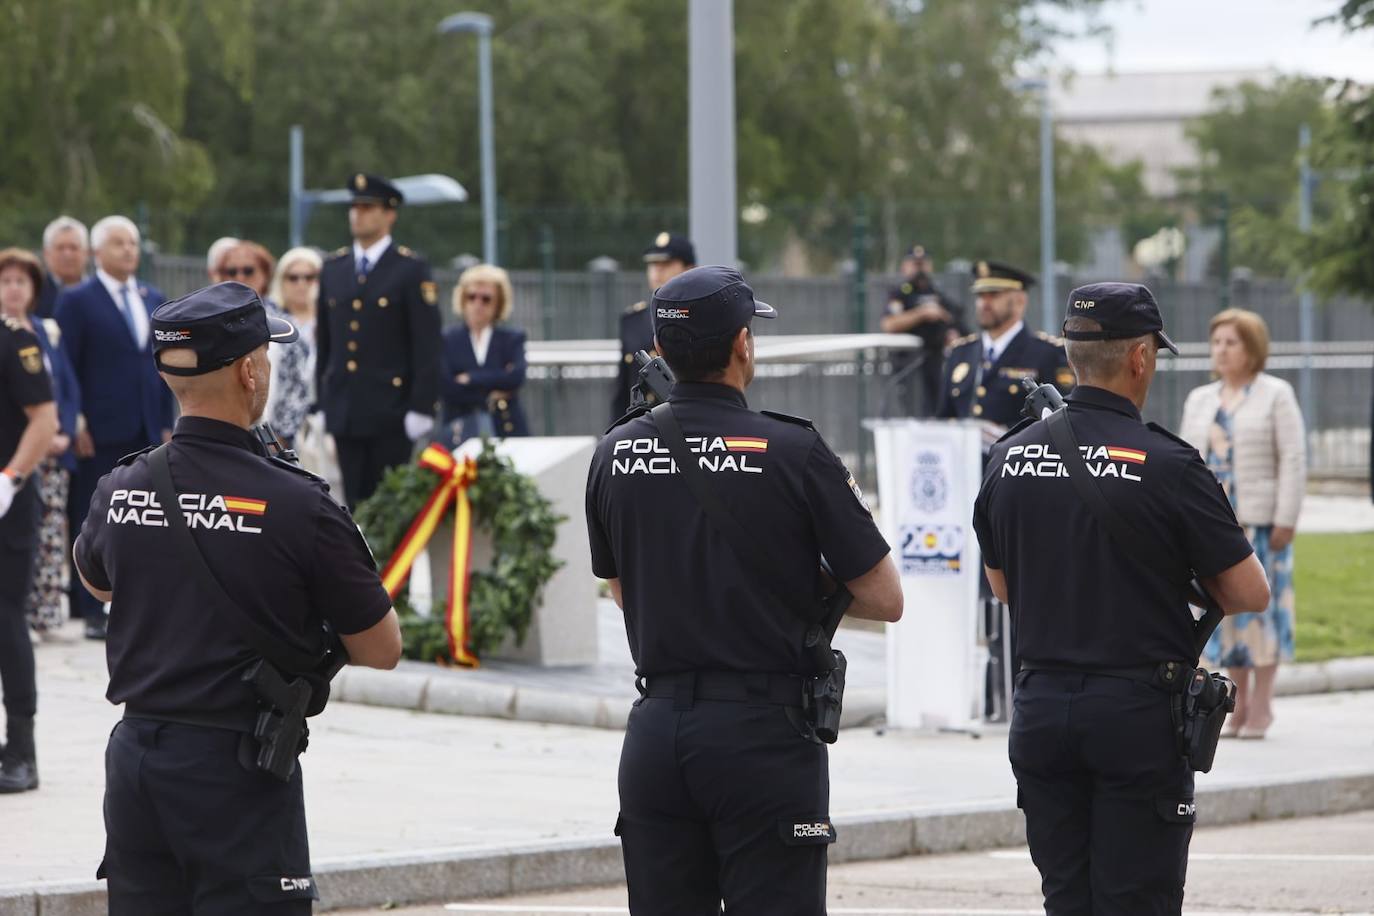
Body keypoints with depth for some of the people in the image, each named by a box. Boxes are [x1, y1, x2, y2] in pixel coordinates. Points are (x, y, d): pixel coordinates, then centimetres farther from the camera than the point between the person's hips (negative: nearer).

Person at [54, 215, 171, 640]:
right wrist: (75, 425, -12)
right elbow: (66, 367, -5)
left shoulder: (154, 300, 14)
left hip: (147, 430, 5)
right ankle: (92, 613, 2)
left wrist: (166, 423, 9)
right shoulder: (78, 301, -2)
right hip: (100, 432, -5)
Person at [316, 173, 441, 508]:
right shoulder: (333, 269, 12)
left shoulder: (411, 269, -3)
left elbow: (427, 343, -7)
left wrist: (421, 407, -13)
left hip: (390, 411, -5)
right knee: (356, 502, 5)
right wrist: (320, 402, 12)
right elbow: (324, 341, 15)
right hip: (344, 411, 5)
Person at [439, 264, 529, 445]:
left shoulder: (512, 338, 11)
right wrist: (489, 397, -6)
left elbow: (517, 376, -7)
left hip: (506, 430, 1)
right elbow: (446, 387, -4)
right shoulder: (447, 340, 8)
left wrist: (471, 378, -7)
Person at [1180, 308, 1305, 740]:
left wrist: (1285, 519, -12)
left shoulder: (1276, 395, 0)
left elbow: (1293, 459, -5)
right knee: (1225, 606, 3)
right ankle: (1239, 705, 9)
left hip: (1260, 521, -5)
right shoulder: (1199, 400, 15)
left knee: (1260, 604, -4)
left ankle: (1261, 705, 0)